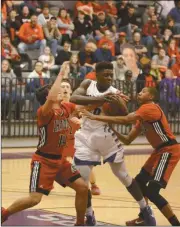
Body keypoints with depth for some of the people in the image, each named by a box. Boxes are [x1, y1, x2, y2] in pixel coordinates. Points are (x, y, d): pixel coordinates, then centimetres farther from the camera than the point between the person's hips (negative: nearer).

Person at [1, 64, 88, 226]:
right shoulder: (44, 112, -20)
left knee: (82, 188, 2)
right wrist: (60, 75, -34)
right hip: (43, 160, -7)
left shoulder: (66, 108, 3)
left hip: (60, 160, 7)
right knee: (34, 199, -14)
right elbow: (52, 98, -42)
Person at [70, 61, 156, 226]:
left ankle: (145, 209, 23)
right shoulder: (88, 84, -5)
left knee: (124, 176, 8)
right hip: (86, 138, 1)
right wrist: (97, 99, -34)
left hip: (106, 138, -1)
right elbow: (73, 98, -24)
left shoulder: (114, 93, -12)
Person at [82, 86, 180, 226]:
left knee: (152, 191, -18)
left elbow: (125, 120, -28)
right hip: (160, 151, 10)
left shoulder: (150, 107, -15)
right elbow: (128, 140, 15)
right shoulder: (142, 117, 16)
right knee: (139, 182, 19)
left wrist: (96, 117, -27)